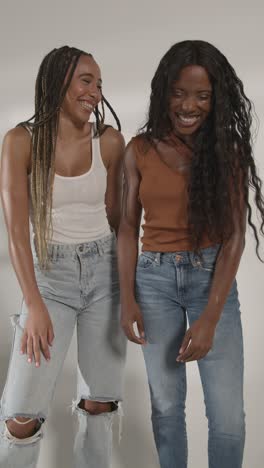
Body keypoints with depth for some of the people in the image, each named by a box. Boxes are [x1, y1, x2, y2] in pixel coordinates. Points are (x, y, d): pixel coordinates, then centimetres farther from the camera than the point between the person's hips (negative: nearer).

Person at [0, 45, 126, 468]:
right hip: (50, 274, -2)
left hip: (105, 271, 2)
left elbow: (115, 217, 7)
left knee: (99, 403, 8)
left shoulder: (109, 141, -3)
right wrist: (35, 305, -19)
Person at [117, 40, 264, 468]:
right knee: (166, 402, 9)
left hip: (212, 278, -1)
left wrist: (210, 317, -16)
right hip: (155, 280, 1)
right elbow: (129, 226, 5)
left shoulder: (227, 150, -5)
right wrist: (127, 298, -3)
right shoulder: (140, 150, -1)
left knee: (228, 413, -2)